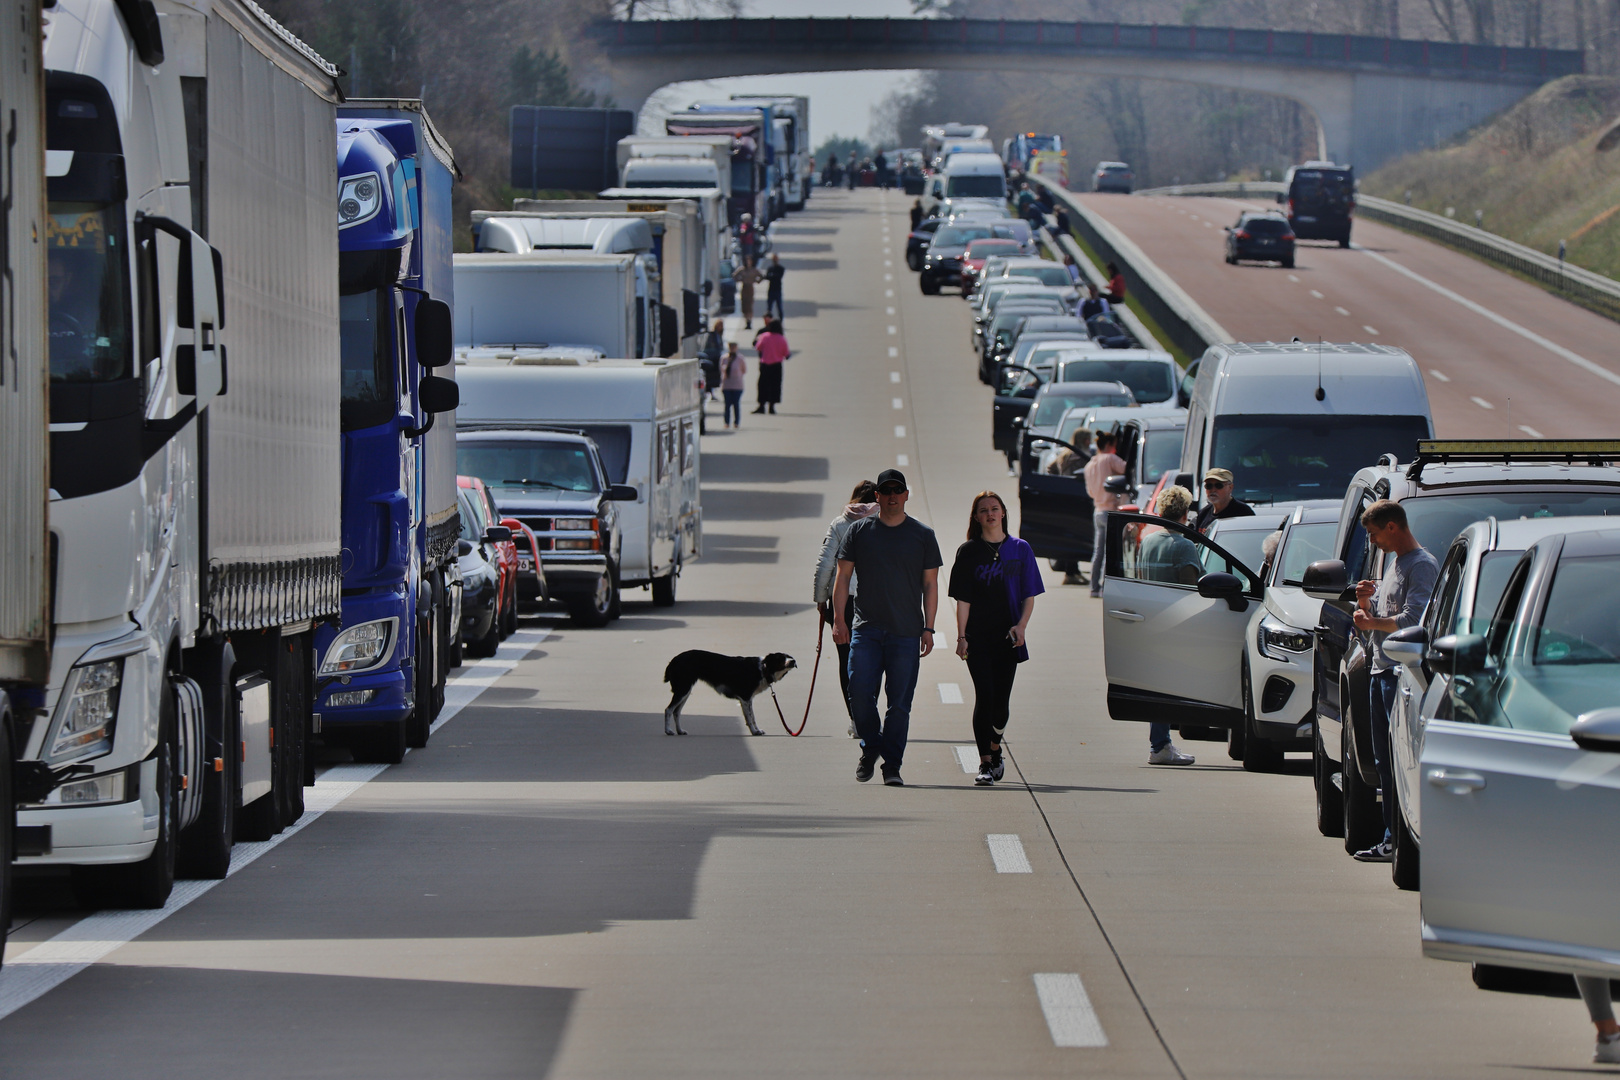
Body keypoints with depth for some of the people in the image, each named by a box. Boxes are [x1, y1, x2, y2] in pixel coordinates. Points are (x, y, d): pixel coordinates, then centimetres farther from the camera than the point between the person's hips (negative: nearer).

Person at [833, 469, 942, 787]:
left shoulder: (922, 535, 8)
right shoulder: (859, 531, 8)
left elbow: (930, 584, 9)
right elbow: (843, 577, 9)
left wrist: (928, 628, 2)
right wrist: (838, 619, -1)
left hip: (906, 633, 0)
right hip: (866, 629, 0)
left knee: (899, 702, -2)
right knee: (859, 692, -7)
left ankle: (892, 765, 4)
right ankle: (871, 747, 17)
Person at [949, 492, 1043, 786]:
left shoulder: (1020, 550, 7)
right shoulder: (968, 552, 4)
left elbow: (1029, 596, 6)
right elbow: (963, 599, 1)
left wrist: (1021, 625, -10)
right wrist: (961, 636, -8)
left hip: (1007, 637, 1)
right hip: (978, 638, -1)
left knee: (1001, 700, 3)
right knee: (984, 696, -11)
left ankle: (995, 748, 28)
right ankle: (985, 763, -9)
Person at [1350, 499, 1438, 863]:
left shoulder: (1422, 566, -8)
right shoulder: (1392, 566, 23)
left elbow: (1412, 620, -18)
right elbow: (1369, 619, 27)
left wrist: (1372, 622, -6)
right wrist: (1365, 602, 6)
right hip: (1381, 670, 10)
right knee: (1384, 760, 9)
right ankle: (1392, 837, 12)